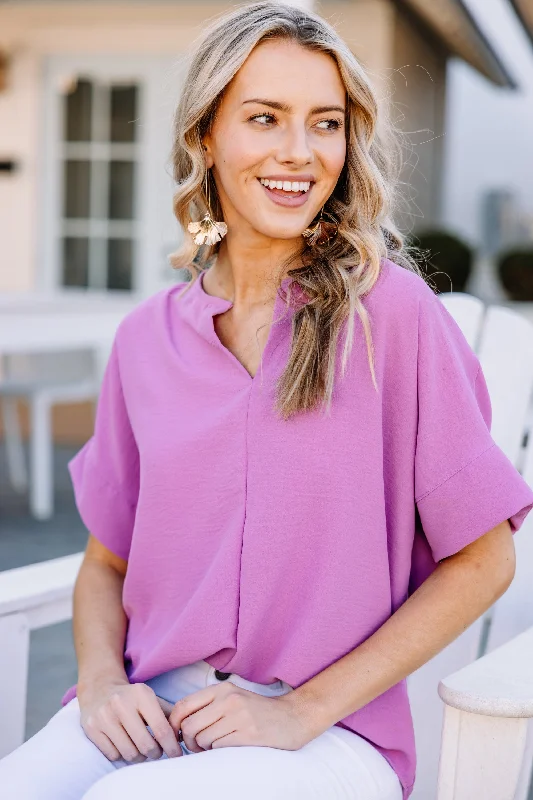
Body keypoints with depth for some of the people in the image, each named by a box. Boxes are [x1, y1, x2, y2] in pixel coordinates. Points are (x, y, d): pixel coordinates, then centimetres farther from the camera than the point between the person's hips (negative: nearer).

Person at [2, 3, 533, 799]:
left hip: (331, 733, -3)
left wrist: (302, 710, -10)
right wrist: (102, 683, -6)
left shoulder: (392, 311, -7)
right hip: (149, 718, 4)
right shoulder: (146, 339, 5)